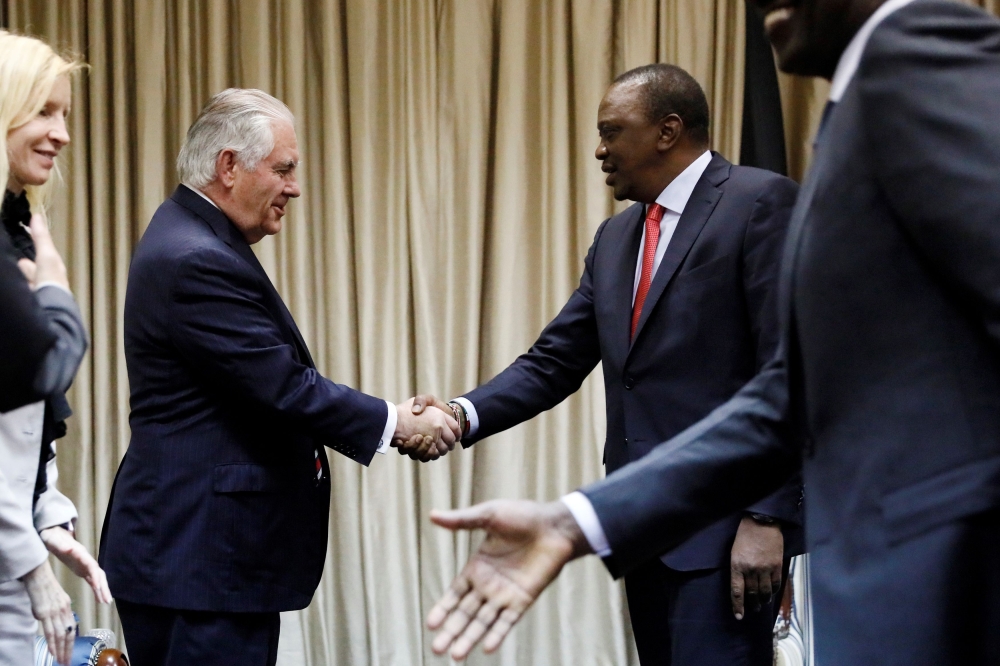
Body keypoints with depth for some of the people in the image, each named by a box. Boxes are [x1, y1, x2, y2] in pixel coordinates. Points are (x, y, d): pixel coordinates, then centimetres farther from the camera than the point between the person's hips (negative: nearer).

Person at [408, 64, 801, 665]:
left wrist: (767, 516, -19)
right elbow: (555, 362, 12)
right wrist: (466, 415, -5)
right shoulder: (616, 237, 17)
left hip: (724, 520, -8)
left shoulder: (761, 203, -8)